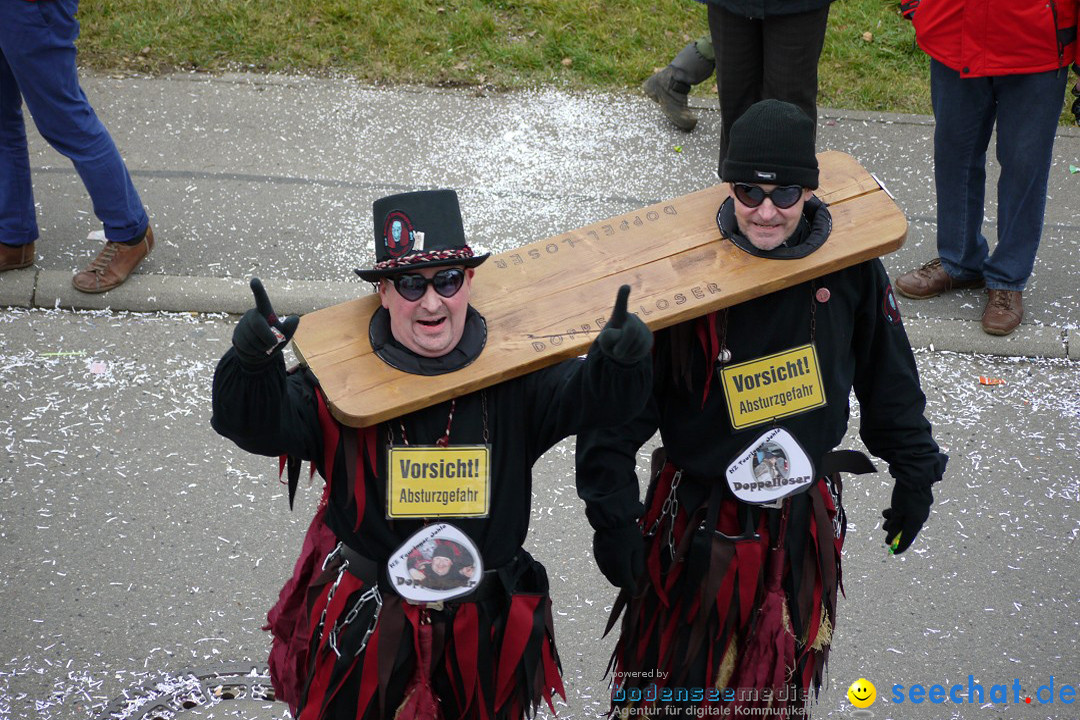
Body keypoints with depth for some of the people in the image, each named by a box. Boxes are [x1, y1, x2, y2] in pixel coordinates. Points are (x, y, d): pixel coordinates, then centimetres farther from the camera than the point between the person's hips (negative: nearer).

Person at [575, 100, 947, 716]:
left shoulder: (851, 268, -10)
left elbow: (889, 380, 6)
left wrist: (914, 472, 13)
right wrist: (613, 515, -17)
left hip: (806, 521, 3)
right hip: (698, 525, -3)